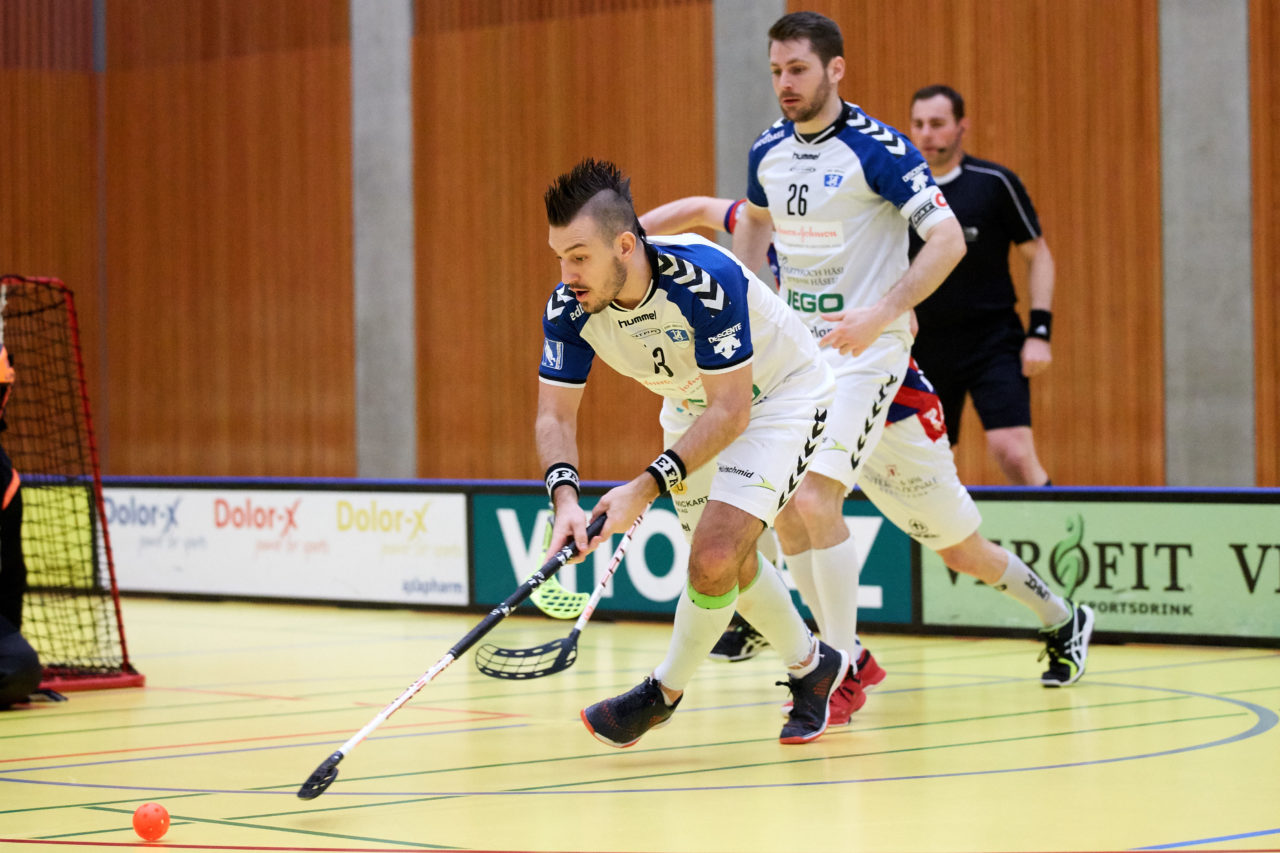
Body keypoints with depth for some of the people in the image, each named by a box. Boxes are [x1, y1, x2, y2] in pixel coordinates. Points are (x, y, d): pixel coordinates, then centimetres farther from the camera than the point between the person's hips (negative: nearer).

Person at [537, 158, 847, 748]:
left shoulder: (707, 281, -39)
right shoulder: (569, 307, -23)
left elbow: (731, 411, -35)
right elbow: (555, 414, -16)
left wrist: (646, 488, -40)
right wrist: (564, 495, -35)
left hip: (777, 395, -7)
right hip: (691, 407, 7)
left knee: (714, 555, -21)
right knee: (727, 563, 18)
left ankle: (665, 691, 2)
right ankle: (812, 666, 42)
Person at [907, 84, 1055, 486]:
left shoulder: (994, 183, -5)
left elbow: (1038, 256, 2)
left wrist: (1039, 332, -7)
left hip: (993, 344, -4)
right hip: (923, 348, 4)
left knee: (1013, 452, -18)